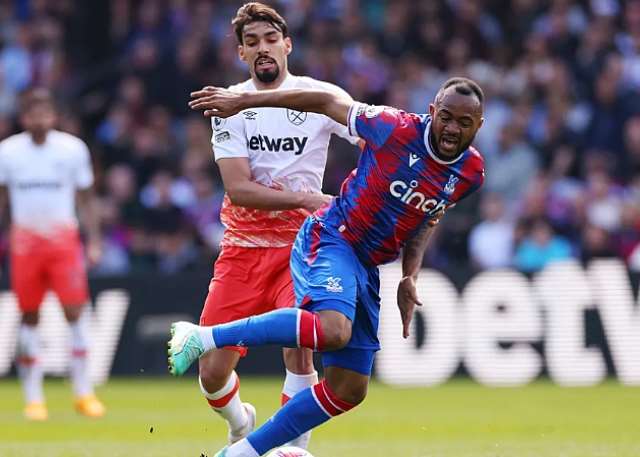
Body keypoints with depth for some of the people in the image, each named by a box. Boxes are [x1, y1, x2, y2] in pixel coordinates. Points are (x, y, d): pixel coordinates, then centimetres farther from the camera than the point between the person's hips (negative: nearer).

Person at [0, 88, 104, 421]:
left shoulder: (73, 149, 1)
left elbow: (85, 198, 7)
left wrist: (94, 241, 2)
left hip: (64, 240, 0)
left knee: (76, 311, -8)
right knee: (29, 316, 1)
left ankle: (83, 393, -1)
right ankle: (33, 398, 7)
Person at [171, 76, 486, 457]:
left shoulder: (471, 172, 2)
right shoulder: (398, 129, -15)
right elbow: (327, 103, -6)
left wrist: (410, 278, 8)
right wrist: (242, 101, -4)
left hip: (366, 268, 7)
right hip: (330, 241, -7)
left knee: (349, 391, 6)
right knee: (333, 330, -37)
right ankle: (203, 337, -29)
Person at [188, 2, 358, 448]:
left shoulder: (321, 97, -2)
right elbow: (238, 189, -11)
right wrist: (307, 199, -21)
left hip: (301, 244, -1)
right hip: (243, 245, 2)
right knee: (212, 373, -2)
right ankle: (241, 425, 33)